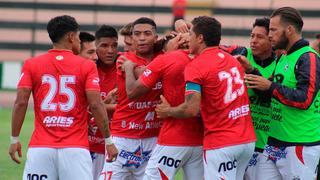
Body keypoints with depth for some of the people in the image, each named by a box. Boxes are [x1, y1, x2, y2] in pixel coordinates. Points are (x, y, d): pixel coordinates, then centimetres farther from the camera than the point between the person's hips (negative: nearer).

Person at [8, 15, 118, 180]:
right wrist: (108, 141, 2)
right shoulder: (87, 66, 2)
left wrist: (14, 139, 6)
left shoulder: (31, 65, 6)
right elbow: (95, 105, -5)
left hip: (40, 148, 2)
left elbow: (21, 103, -1)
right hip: (75, 149, -1)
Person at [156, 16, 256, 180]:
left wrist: (168, 111, 0)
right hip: (247, 140, 7)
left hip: (221, 144, -7)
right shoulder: (232, 60, 12)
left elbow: (191, 109, -18)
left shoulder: (196, 66, -10)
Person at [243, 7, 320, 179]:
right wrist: (252, 71, 8)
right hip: (276, 142, 9)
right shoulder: (283, 58, 18)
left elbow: (304, 99, -23)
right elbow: (270, 93, 21)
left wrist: (270, 86, -19)